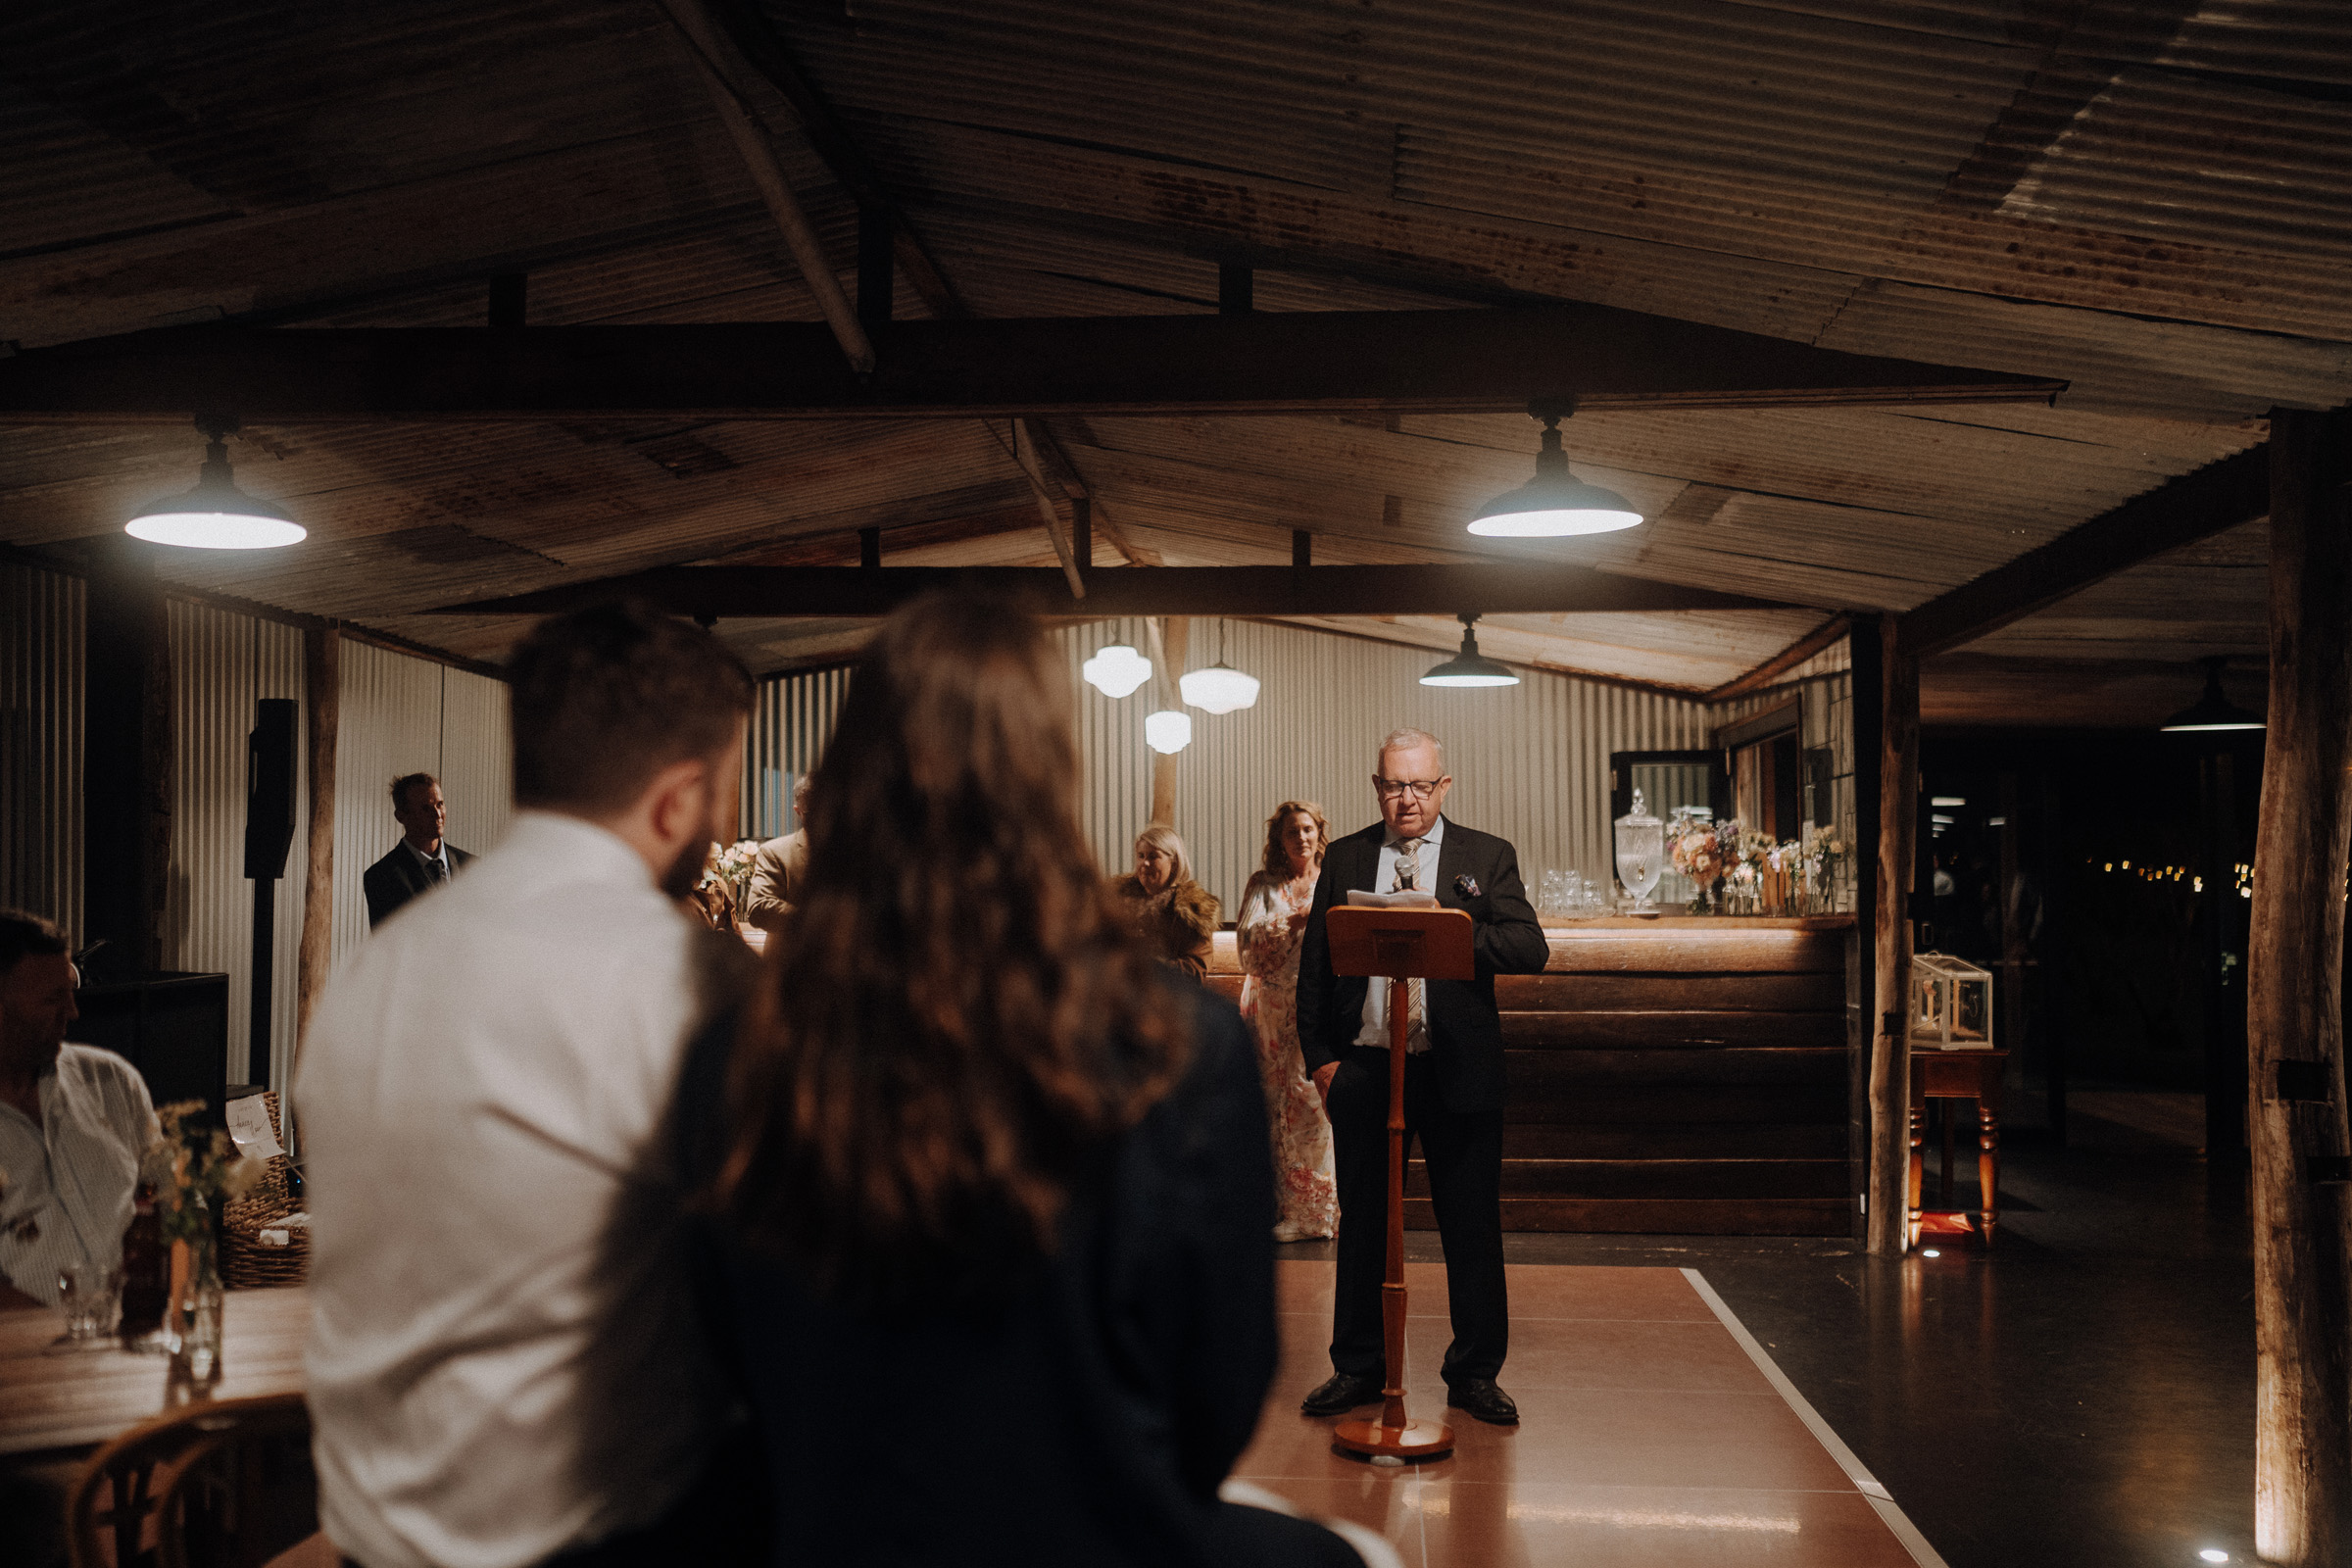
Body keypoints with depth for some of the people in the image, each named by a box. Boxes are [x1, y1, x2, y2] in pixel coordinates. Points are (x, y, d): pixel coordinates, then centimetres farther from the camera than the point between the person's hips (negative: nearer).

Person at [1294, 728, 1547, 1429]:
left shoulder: (1487, 858, 4)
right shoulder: (1344, 858, 8)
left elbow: (1530, 949, -8)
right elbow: (1314, 964, 7)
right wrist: (1319, 1056, -1)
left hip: (1457, 1069, -1)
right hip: (1362, 1067, 1)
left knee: (1472, 1224, 5)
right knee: (1362, 1221, 10)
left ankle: (1475, 1373, 19)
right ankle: (1358, 1369, 23)